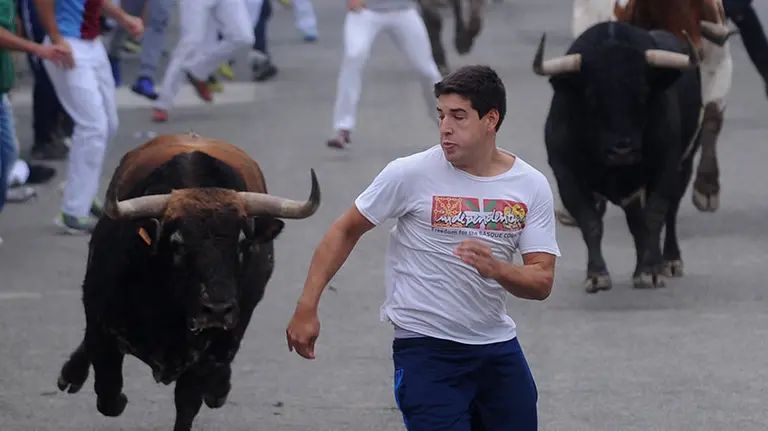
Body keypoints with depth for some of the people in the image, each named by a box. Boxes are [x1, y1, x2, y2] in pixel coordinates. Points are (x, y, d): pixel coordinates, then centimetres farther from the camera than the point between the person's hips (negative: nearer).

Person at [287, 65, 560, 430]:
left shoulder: (531, 187, -1)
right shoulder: (412, 175, -9)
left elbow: (542, 282, -4)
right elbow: (345, 232, 0)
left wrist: (496, 269, -26)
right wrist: (306, 308, -6)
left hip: (498, 348, 4)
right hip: (425, 347, -4)